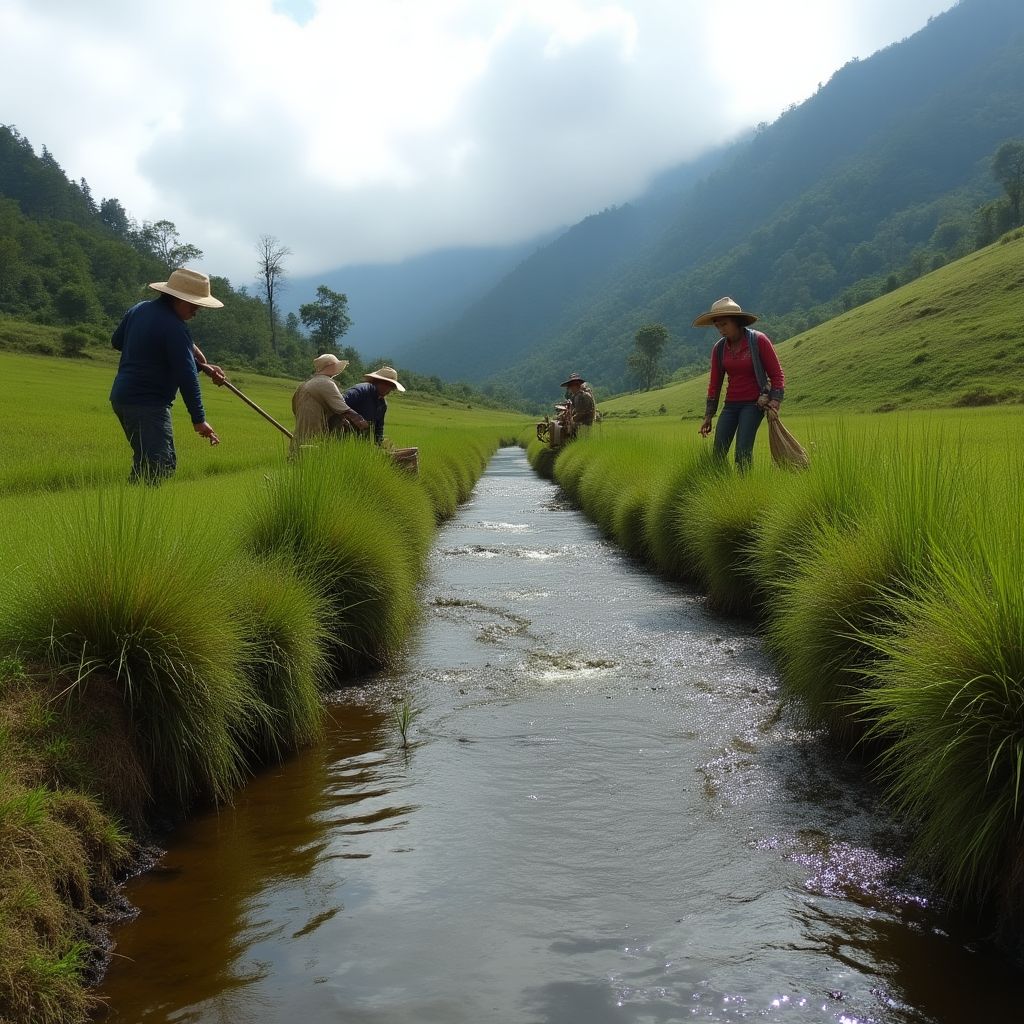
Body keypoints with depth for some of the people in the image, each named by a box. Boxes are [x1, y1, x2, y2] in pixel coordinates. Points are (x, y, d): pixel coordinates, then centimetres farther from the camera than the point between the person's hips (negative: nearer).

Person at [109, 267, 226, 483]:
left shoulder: (139, 309, 11)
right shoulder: (175, 327, -16)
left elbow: (116, 341, 25)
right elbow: (186, 375, -18)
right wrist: (198, 419, -15)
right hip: (148, 406, -10)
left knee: (165, 463, 16)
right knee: (156, 468, -14)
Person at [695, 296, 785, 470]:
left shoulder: (759, 341, -8)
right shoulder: (719, 348, 5)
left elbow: (776, 374, -3)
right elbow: (715, 383, 12)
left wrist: (775, 401, -15)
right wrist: (708, 416, 11)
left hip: (754, 404, -5)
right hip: (731, 404, 5)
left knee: (743, 451, -17)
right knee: (718, 453, -4)